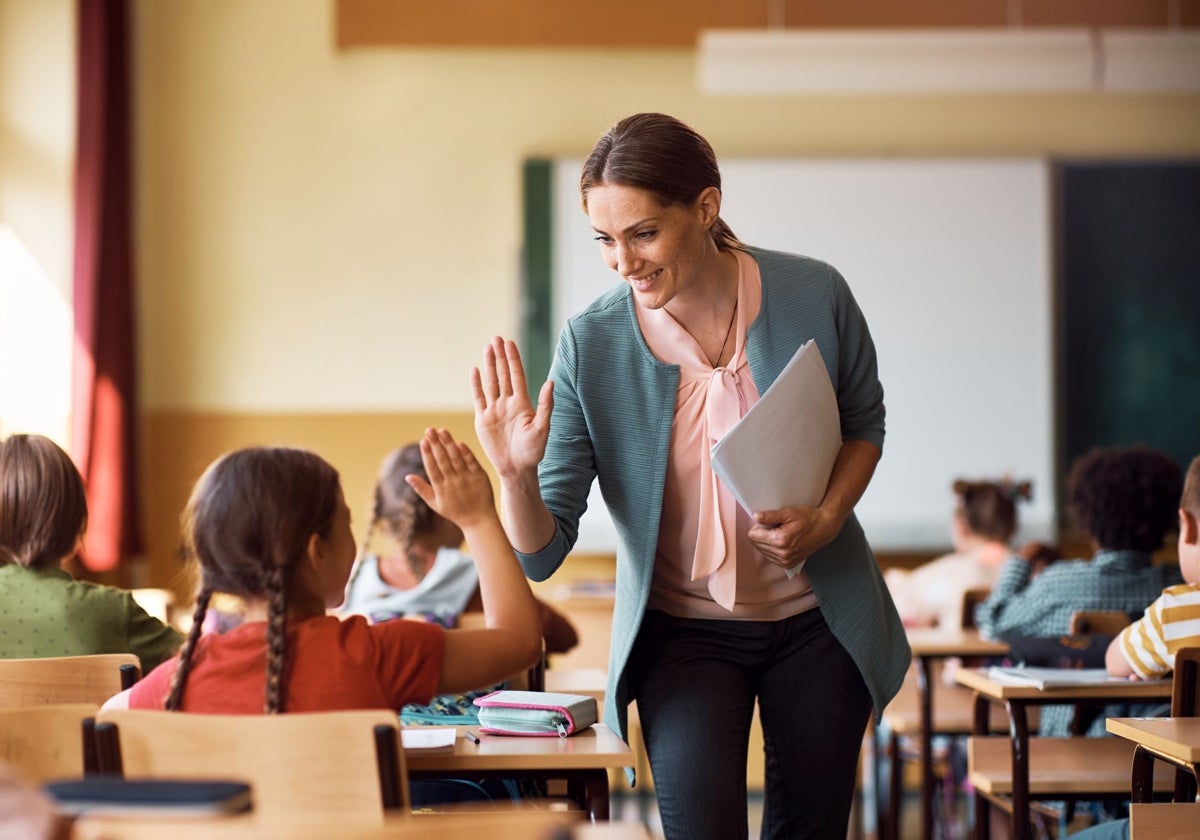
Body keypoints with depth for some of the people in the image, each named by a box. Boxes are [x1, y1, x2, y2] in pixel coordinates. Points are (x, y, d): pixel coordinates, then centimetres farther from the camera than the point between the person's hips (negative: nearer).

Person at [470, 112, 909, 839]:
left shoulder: (815, 296, -15)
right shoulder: (591, 345, -17)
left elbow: (865, 422, 6)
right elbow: (542, 555, -15)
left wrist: (826, 519, -12)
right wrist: (517, 476, -35)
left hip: (817, 621, 1)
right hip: (683, 632, -1)